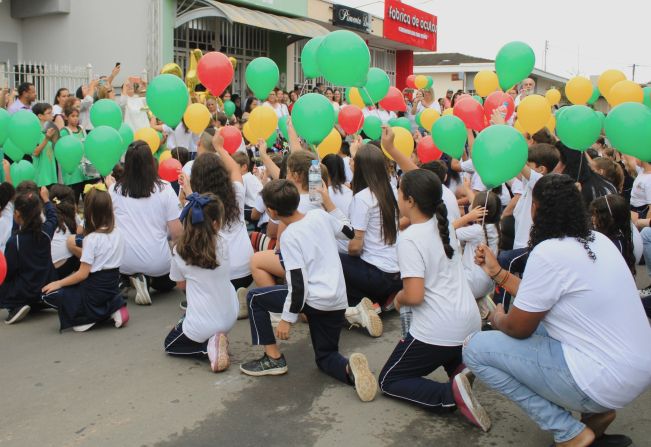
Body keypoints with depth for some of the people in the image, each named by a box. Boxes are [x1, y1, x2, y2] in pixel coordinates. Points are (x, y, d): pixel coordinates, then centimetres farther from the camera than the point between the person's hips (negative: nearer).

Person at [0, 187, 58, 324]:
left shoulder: (15, 241, -22)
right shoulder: (46, 231, -9)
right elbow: (52, 216, 16)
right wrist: (46, 199, 30)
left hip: (25, 291, -7)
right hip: (47, 286, 7)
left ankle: (16, 307, -3)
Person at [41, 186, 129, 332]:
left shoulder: (91, 239, -18)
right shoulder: (117, 234, 1)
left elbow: (83, 274, -17)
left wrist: (58, 283, -7)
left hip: (95, 291, -6)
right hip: (112, 287, 6)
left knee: (48, 294, 6)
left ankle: (88, 317, -5)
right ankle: (113, 306, 8)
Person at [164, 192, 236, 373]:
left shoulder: (180, 251, -12)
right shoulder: (222, 245, -9)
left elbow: (182, 285, 4)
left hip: (202, 325, -4)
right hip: (229, 319, 4)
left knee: (170, 344, 25)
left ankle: (208, 347, -2)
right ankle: (215, 340, 7)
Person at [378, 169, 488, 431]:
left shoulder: (409, 239, -20)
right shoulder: (444, 224, 3)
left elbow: (414, 296, -24)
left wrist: (399, 297, -4)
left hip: (438, 331, -8)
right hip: (471, 323, 8)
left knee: (389, 382, 12)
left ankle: (451, 394, -14)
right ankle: (460, 367, 9)